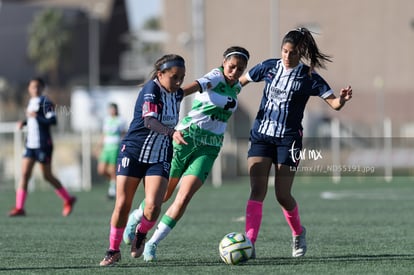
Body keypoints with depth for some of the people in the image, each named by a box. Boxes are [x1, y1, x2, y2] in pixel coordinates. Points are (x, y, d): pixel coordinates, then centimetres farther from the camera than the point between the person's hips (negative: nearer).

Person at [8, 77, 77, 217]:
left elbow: (53, 120, -19)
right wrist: (24, 122, 13)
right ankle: (19, 207, -6)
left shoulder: (45, 102, -10)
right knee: (24, 174, -3)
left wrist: (36, 116, -26)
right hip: (30, 144, 8)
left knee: (47, 176, 1)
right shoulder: (31, 102, 15)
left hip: (43, 144, -7)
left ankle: (68, 200, 19)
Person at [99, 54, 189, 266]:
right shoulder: (151, 89, -15)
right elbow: (149, 121, -32)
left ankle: (140, 235, 14)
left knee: (152, 206, -16)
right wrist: (171, 133, -47)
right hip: (133, 151, -4)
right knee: (122, 205, -2)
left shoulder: (177, 94, 4)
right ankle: (113, 250, 16)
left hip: (160, 157, 4)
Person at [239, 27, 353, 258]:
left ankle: (298, 233, 28)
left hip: (288, 139, -2)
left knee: (283, 195, -1)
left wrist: (342, 99, -29)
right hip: (261, 135, 2)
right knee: (257, 191, -11)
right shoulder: (269, 67, 3)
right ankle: (249, 243, -15)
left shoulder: (309, 77, -4)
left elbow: (334, 103, -8)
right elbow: (241, 81, 17)